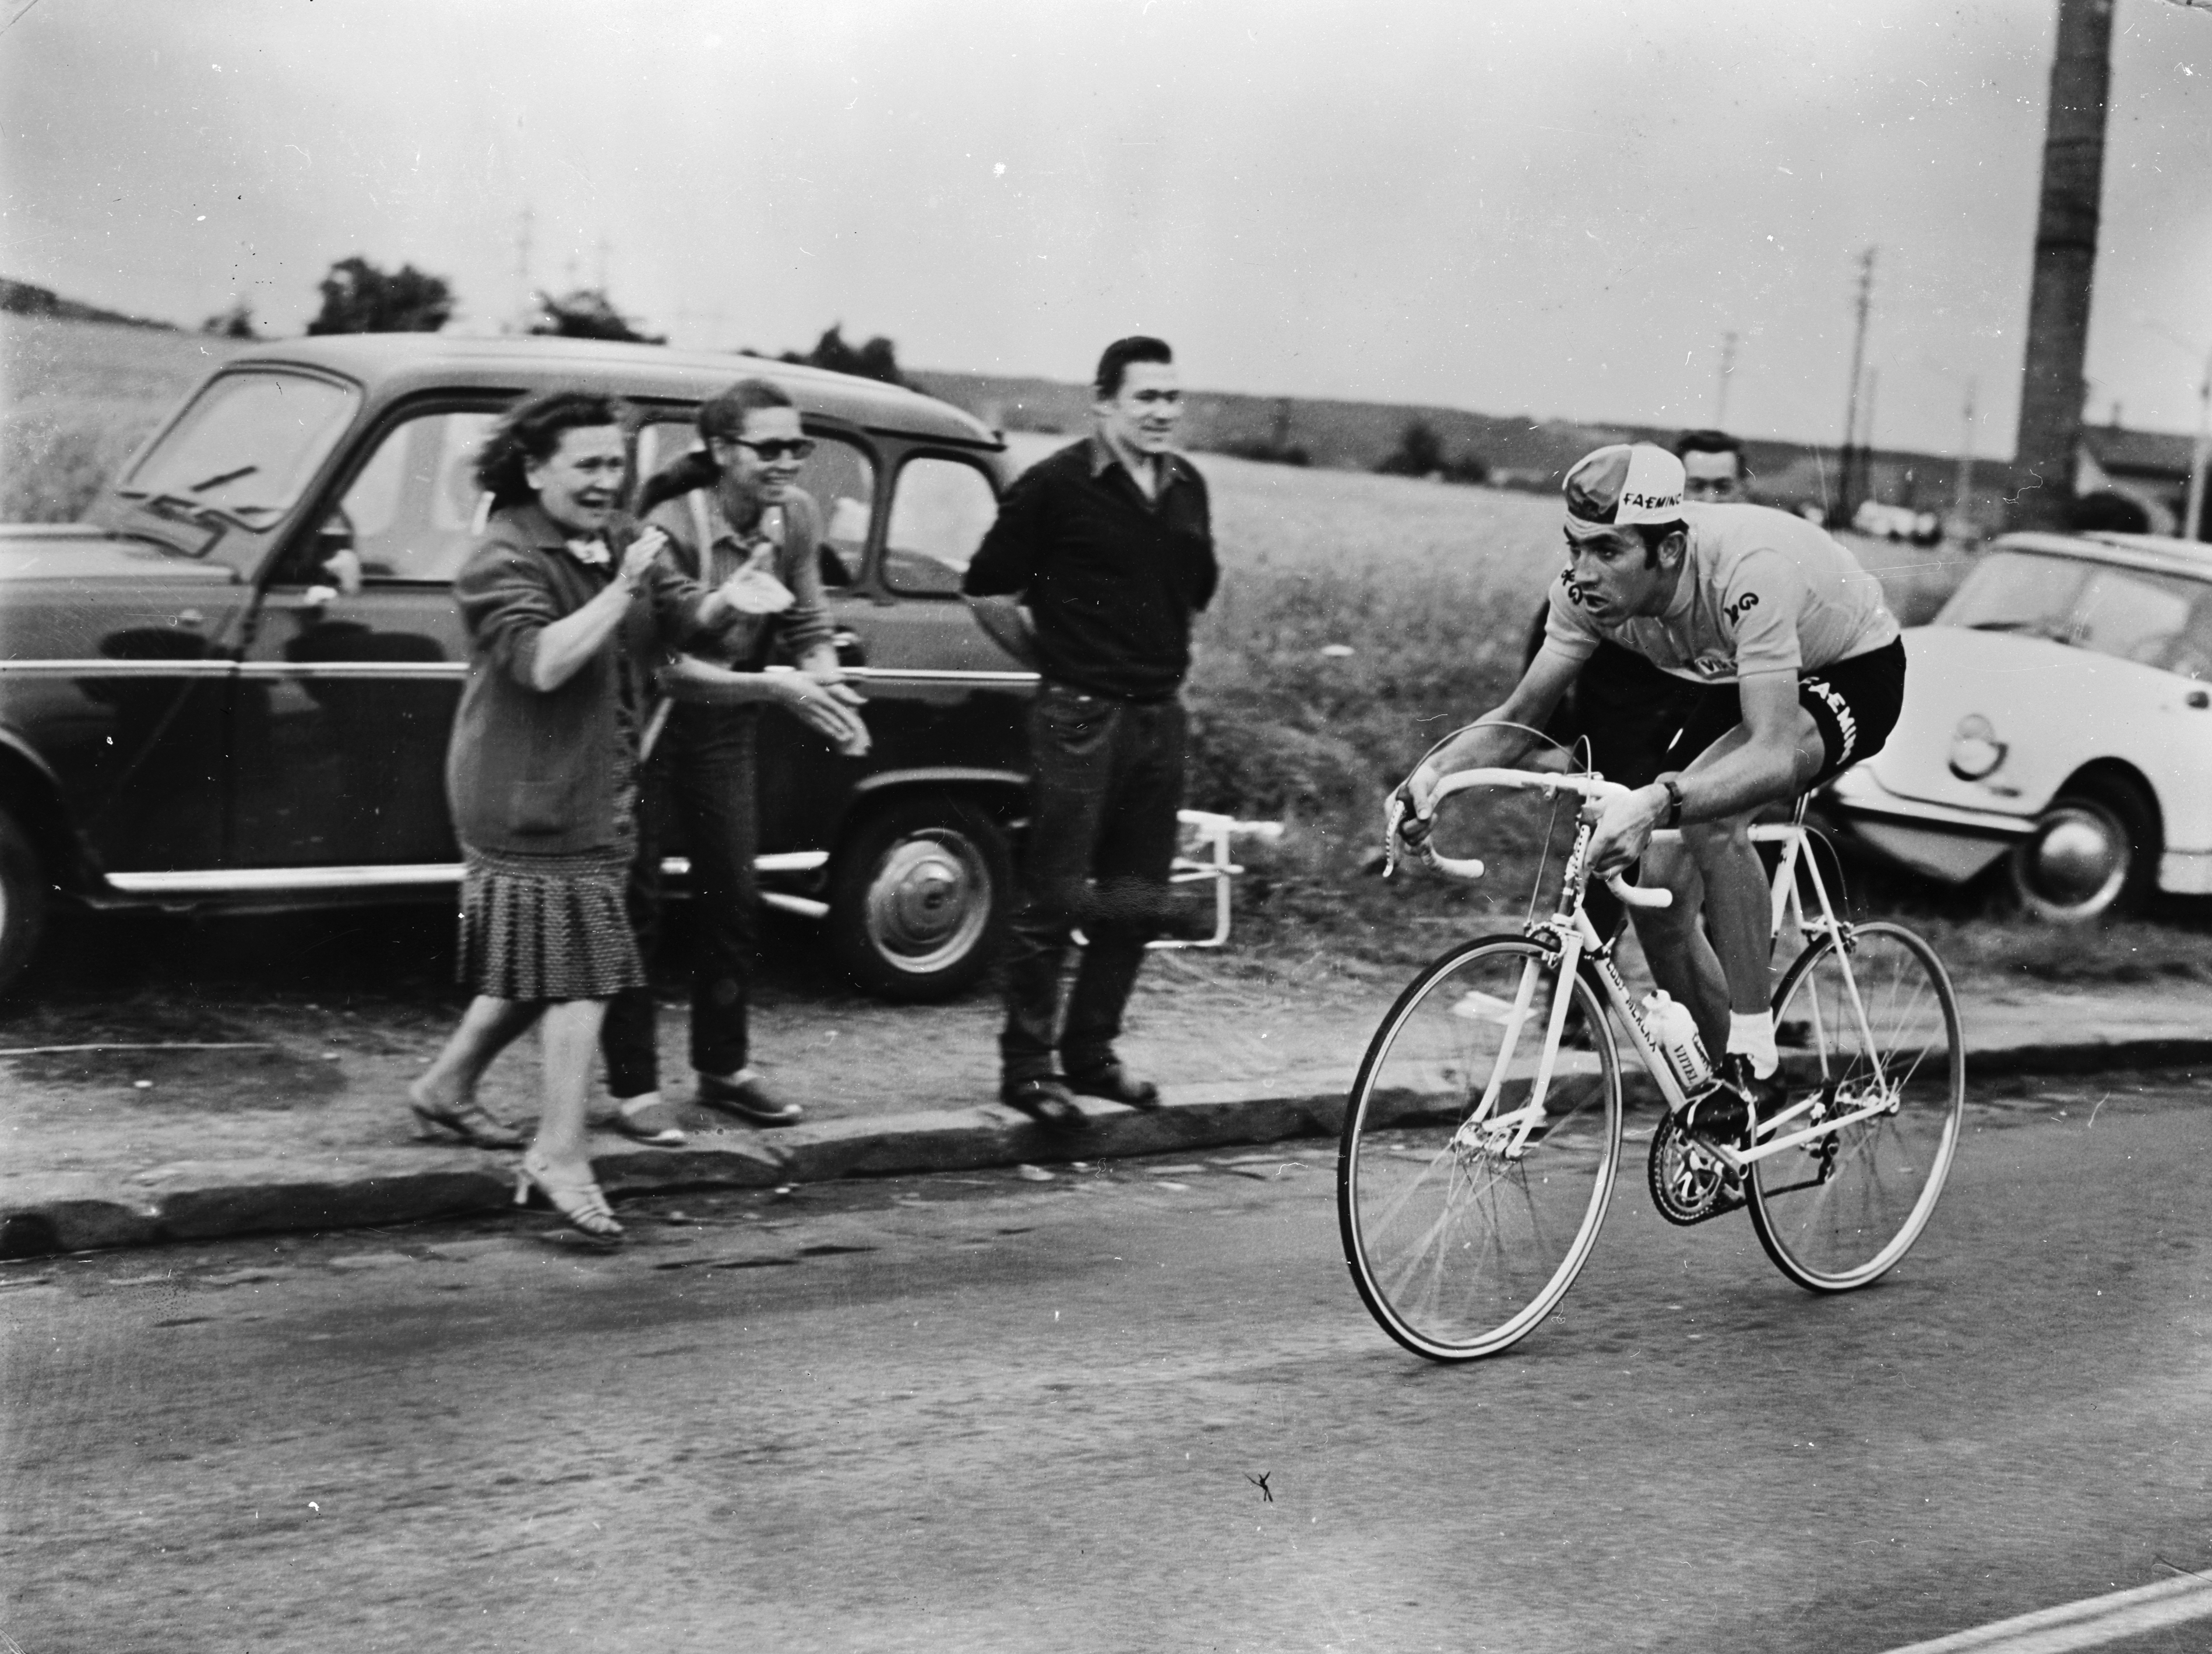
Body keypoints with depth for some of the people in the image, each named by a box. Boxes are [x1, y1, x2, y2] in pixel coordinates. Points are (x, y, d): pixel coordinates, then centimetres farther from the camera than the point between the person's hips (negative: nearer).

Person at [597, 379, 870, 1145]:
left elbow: (810, 624, 0)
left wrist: (824, 680, -22)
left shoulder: (797, 515, -7)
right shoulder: (673, 527, -25)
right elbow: (666, 662, -28)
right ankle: (634, 1088, 8)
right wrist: (776, 687, -36)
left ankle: (724, 1067, 26)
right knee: (636, 903, -1)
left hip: (727, 729, 6)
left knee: (735, 897, 10)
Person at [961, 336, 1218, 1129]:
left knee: (1137, 903, 10)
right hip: (1079, 716, -6)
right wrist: (1056, 652, 4)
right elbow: (986, 589, -4)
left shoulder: (1188, 488, 9)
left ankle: (1090, 1054, 23)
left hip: (1159, 714, 6)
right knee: (1054, 901, -3)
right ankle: (1025, 1066, 6)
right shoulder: (1056, 485, -9)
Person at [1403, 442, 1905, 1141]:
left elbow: (1774, 753, -48)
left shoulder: (1749, 571, -40)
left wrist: (1655, 800, -64)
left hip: (1853, 672, -7)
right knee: (1659, 901, -5)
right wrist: (1434, 769, -31)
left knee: (1708, 806, -34)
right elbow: (1520, 714, -12)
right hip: (1734, 682, 7)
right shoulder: (1589, 588, -22)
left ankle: (1755, 1063, -21)